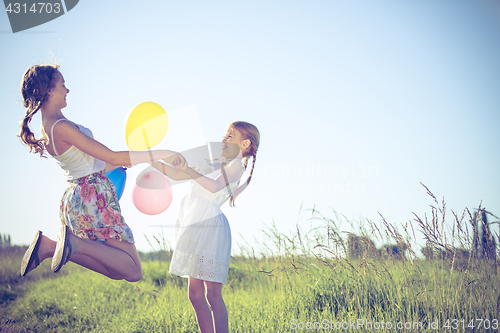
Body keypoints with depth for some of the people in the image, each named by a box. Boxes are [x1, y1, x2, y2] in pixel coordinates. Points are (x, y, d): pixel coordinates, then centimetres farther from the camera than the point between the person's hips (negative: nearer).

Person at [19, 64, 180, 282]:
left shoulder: (48, 127, 10)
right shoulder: (61, 127, -19)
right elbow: (112, 158, -19)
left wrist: (128, 161, 26)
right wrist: (159, 155, -12)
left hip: (77, 197, 10)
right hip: (93, 198, -10)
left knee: (116, 271, 15)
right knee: (133, 272, -5)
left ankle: (51, 246, 5)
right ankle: (75, 242, -14)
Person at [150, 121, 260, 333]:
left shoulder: (236, 165, 0)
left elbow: (215, 186, -20)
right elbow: (175, 175, 27)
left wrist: (188, 170, -28)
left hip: (211, 226, -9)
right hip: (196, 227, 9)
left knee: (212, 294, -11)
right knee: (195, 294, 6)